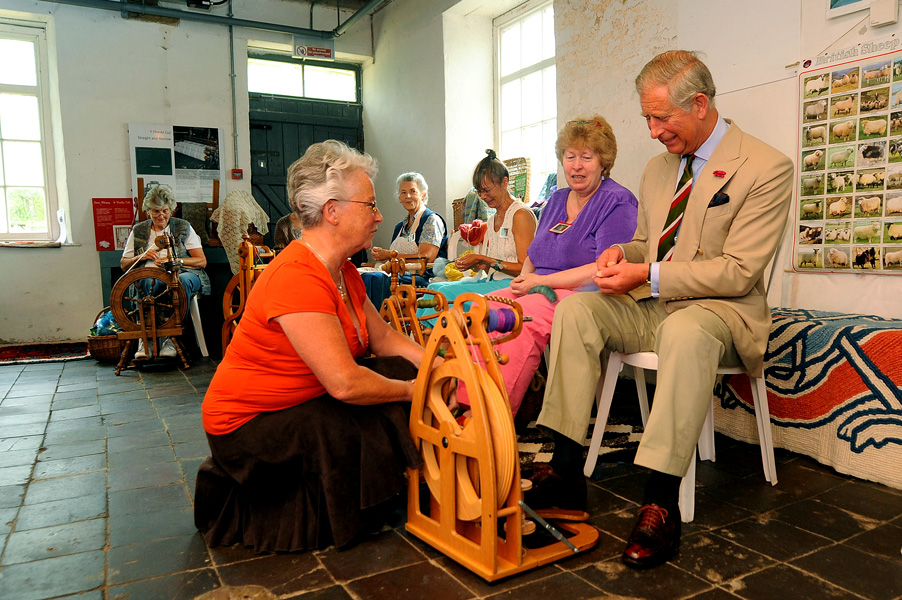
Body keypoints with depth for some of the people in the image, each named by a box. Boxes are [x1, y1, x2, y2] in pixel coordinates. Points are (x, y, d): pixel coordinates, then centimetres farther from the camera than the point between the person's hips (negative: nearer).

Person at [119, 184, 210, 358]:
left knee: (181, 281, -39)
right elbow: (124, 264, 22)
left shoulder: (183, 227, 13)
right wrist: (142, 257, 1)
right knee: (148, 282, -37)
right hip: (151, 277, 1)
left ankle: (172, 338, -39)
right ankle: (144, 338, -40)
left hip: (182, 274, -1)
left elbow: (202, 261, 5)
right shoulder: (138, 231, 19)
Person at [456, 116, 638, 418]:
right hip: (539, 291, 7)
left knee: (524, 316, -35)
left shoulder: (617, 202, -3)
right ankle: (464, 406, -28)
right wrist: (523, 279, 3)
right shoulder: (556, 200, 22)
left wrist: (542, 281, -14)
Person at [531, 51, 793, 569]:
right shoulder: (659, 168, 14)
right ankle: (567, 470, -19)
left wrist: (649, 274, -21)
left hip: (720, 311, -6)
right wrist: (624, 252, -1)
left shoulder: (767, 168, -9)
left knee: (685, 331, -40)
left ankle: (662, 503, -34)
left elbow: (738, 272, -16)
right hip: (651, 307, 7)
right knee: (574, 310, -18)